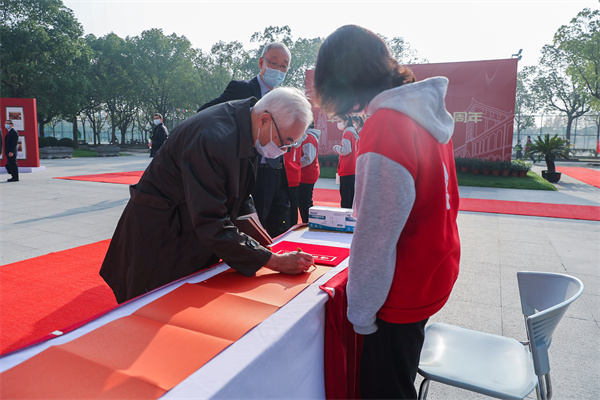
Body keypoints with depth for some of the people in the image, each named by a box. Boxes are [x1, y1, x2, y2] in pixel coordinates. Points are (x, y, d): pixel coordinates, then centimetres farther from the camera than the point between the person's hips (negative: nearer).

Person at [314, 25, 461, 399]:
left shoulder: (384, 129, -28)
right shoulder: (427, 109, 2)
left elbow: (375, 240, -26)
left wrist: (360, 313, -11)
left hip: (405, 294, -8)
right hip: (436, 275, 9)